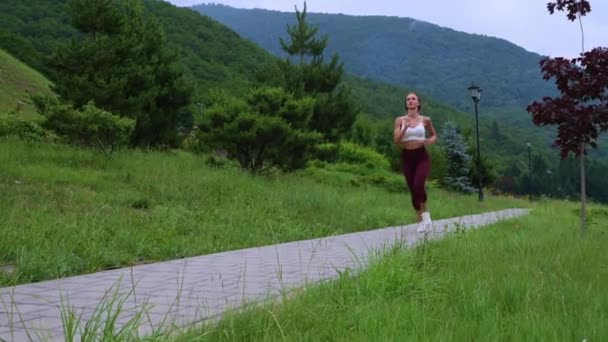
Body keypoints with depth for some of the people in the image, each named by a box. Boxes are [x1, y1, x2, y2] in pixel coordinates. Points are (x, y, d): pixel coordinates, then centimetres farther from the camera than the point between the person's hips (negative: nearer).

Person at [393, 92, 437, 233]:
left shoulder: (425, 120, 3)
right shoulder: (400, 120, 3)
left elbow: (434, 135, 17)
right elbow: (396, 140, -5)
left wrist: (430, 141, -6)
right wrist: (405, 128, -19)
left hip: (422, 157, -2)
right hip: (407, 158, 2)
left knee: (418, 185, -23)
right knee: (413, 190, 6)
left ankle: (425, 212, 2)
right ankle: (420, 219, 22)